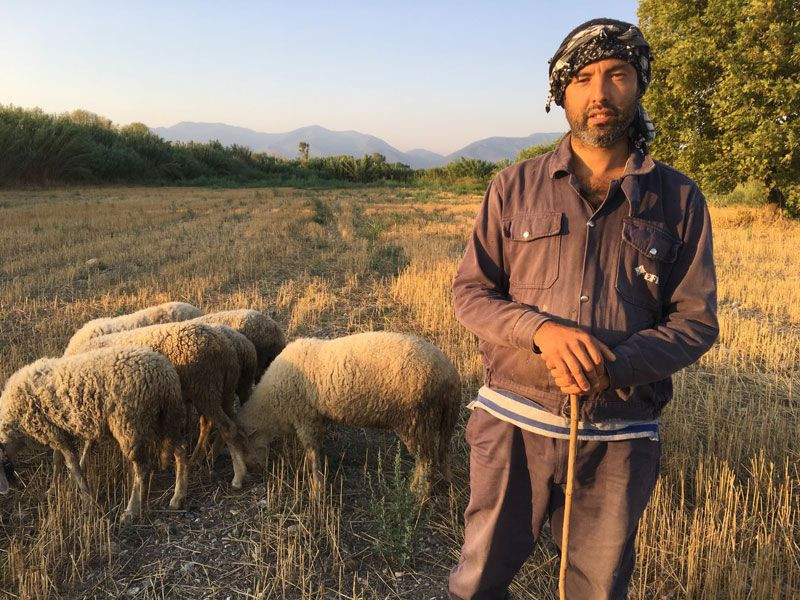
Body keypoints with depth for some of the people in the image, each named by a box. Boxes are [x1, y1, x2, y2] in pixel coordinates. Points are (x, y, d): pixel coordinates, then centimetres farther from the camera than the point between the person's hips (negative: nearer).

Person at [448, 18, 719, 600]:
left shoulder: (679, 200, 1)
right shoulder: (515, 187, 0)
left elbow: (696, 319, 0)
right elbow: (470, 291, 0)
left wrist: (617, 366, -19)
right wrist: (541, 328, -19)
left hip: (620, 437, 1)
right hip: (516, 424, 0)